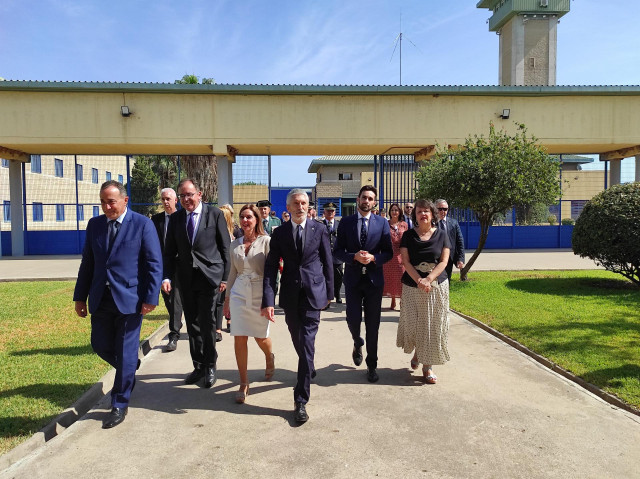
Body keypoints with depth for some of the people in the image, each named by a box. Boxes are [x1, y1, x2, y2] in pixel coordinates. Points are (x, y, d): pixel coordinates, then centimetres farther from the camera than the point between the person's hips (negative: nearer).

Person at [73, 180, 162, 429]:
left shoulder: (142, 224, -8)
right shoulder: (94, 224, 7)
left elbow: (154, 264, -9)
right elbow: (87, 262, 11)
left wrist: (151, 297, -13)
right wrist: (80, 296, 9)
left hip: (129, 299, -5)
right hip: (101, 299, 5)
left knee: (126, 353, 3)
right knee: (100, 345, 13)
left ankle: (120, 405, 18)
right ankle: (129, 371, 43)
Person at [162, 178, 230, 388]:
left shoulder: (215, 214, -3)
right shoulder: (175, 219, 7)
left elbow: (225, 248, -2)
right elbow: (169, 252, 9)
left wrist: (225, 277, -6)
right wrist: (167, 277, -4)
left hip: (209, 276, -4)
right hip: (186, 278, 4)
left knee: (206, 323, -2)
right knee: (192, 324, 10)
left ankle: (210, 366, 17)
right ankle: (199, 366, 24)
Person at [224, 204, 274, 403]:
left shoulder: (266, 241, -7)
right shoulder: (235, 244, 7)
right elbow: (233, 273, 14)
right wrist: (227, 299, 15)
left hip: (260, 293, -3)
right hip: (239, 293, 3)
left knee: (261, 337, 9)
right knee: (239, 338, -1)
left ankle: (270, 358, 45)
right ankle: (243, 383, 13)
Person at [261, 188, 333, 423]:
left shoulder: (319, 229, -1)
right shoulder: (279, 233, 1)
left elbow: (327, 262, 5)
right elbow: (270, 268, -3)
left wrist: (329, 292, 7)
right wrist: (268, 300, -12)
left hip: (313, 292, -2)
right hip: (290, 295, 2)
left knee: (307, 343, -7)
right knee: (298, 341, 17)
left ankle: (301, 400, -1)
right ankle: (309, 371, 48)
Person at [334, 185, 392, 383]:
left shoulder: (382, 223, 2)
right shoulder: (345, 222, 2)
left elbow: (388, 252, 2)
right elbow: (338, 251, 0)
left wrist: (373, 258, -17)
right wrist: (355, 256, -17)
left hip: (374, 279, 0)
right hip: (353, 279, 0)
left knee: (373, 325, 6)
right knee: (353, 320, 1)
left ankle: (371, 366, 20)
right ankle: (357, 343, 37)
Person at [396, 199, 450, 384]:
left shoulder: (441, 235, 3)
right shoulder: (408, 235, 2)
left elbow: (444, 261, -3)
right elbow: (406, 261, -4)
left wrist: (428, 279, -17)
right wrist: (419, 281, -17)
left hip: (437, 286, 0)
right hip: (412, 286, 0)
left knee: (433, 326, 1)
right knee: (413, 324, 2)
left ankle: (427, 366, 12)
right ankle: (417, 353, 32)